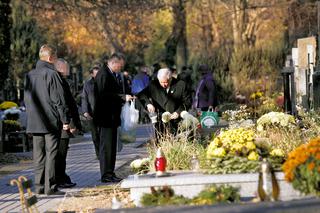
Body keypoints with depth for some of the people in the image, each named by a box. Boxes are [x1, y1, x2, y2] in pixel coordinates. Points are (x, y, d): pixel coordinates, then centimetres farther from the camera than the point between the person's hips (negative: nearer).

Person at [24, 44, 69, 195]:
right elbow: (59, 99, -11)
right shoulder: (52, 74, -10)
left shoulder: (29, 75, 11)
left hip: (34, 122, 6)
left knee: (38, 154, 9)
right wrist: (65, 120, -7)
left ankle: (39, 186, 10)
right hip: (52, 121, -6)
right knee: (51, 154, -3)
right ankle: (50, 187, -5)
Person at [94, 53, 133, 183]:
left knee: (111, 146, 12)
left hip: (111, 117, 10)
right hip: (106, 117, -10)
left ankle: (110, 173, 17)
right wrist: (123, 97, -21)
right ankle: (106, 175, -6)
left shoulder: (112, 75, 17)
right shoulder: (103, 75, -15)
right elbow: (104, 95, -23)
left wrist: (124, 98, 9)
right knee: (106, 146, -8)